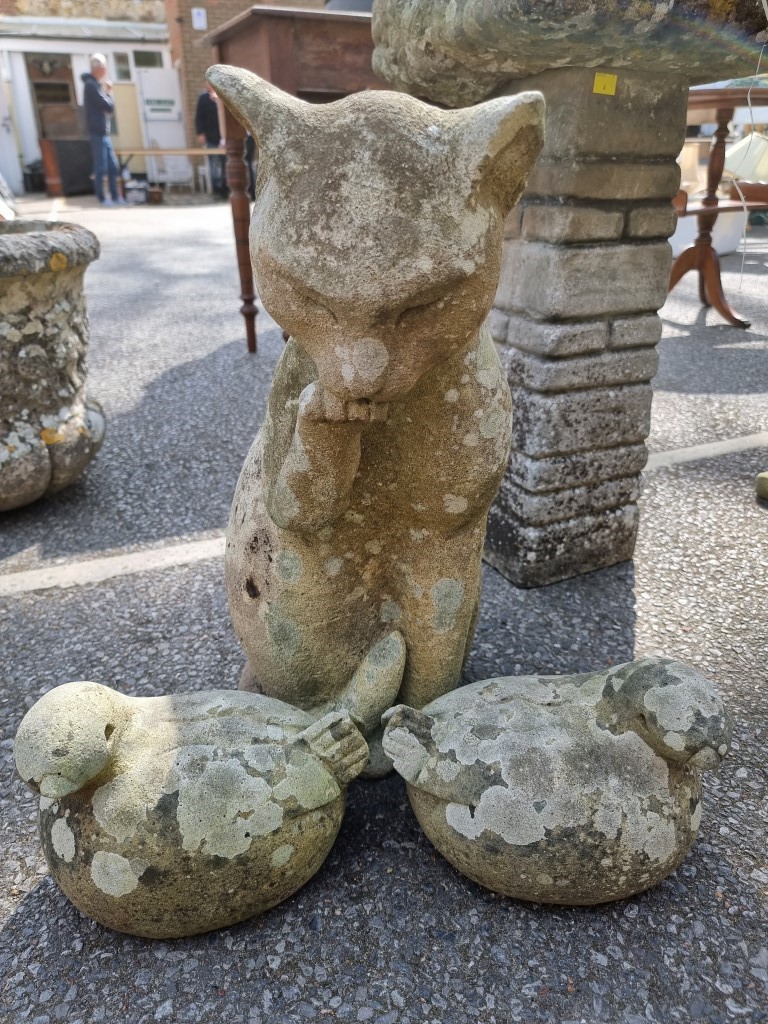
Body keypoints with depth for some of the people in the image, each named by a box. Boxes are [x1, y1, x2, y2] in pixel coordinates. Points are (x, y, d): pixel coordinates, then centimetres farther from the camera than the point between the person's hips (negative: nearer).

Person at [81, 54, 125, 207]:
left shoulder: (96, 84, 19)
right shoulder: (91, 84, -10)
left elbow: (108, 108, 17)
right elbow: (108, 105, -16)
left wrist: (107, 92, 2)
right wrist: (109, 92, 1)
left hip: (104, 132, 9)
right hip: (97, 132, -9)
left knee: (113, 166, 10)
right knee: (101, 168, -6)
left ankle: (115, 196, 15)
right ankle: (102, 198, -1)